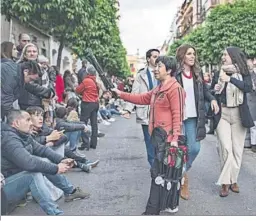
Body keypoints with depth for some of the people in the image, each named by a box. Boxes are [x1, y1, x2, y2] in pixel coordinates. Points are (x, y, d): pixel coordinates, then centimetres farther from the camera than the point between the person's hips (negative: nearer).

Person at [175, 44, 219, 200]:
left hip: (193, 117, 5)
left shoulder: (198, 72, 9)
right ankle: (183, 178, 19)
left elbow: (204, 90, 17)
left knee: (195, 148, 5)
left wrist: (212, 99, -2)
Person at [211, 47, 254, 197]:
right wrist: (216, 89, -7)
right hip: (222, 114, 0)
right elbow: (212, 93, 15)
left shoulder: (243, 73, 1)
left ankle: (232, 180, 18)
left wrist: (230, 79, -25)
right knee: (226, 147, -10)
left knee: (237, 149, 5)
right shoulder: (219, 73, 7)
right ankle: (226, 182, -2)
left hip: (239, 114, 0)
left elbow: (249, 87, -17)